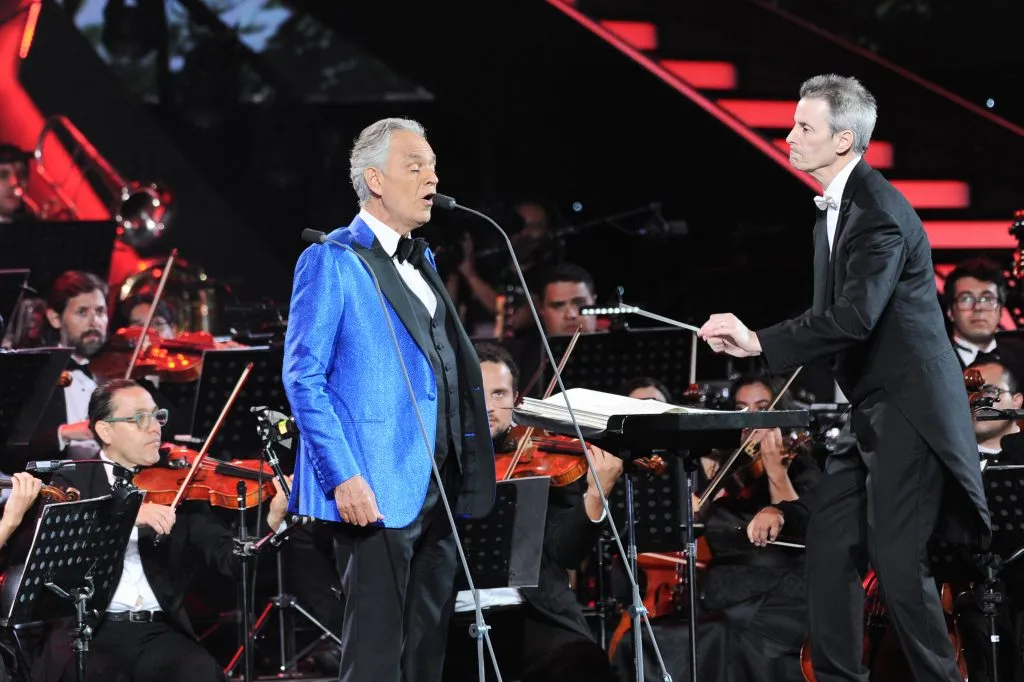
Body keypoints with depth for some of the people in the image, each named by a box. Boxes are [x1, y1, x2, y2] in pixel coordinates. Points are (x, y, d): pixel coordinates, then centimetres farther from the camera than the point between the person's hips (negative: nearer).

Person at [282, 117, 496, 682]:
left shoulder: (421, 261, 18)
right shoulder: (333, 261, -6)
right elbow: (303, 377, -12)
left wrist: (465, 475, 13)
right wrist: (343, 477, -20)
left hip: (436, 488, 8)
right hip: (376, 491, -8)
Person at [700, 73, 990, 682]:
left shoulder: (879, 211, -18)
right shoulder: (832, 214, 13)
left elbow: (856, 316, -29)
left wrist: (760, 342, -31)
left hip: (910, 407, -10)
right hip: (866, 407, 10)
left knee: (896, 557, -11)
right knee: (831, 541, 7)